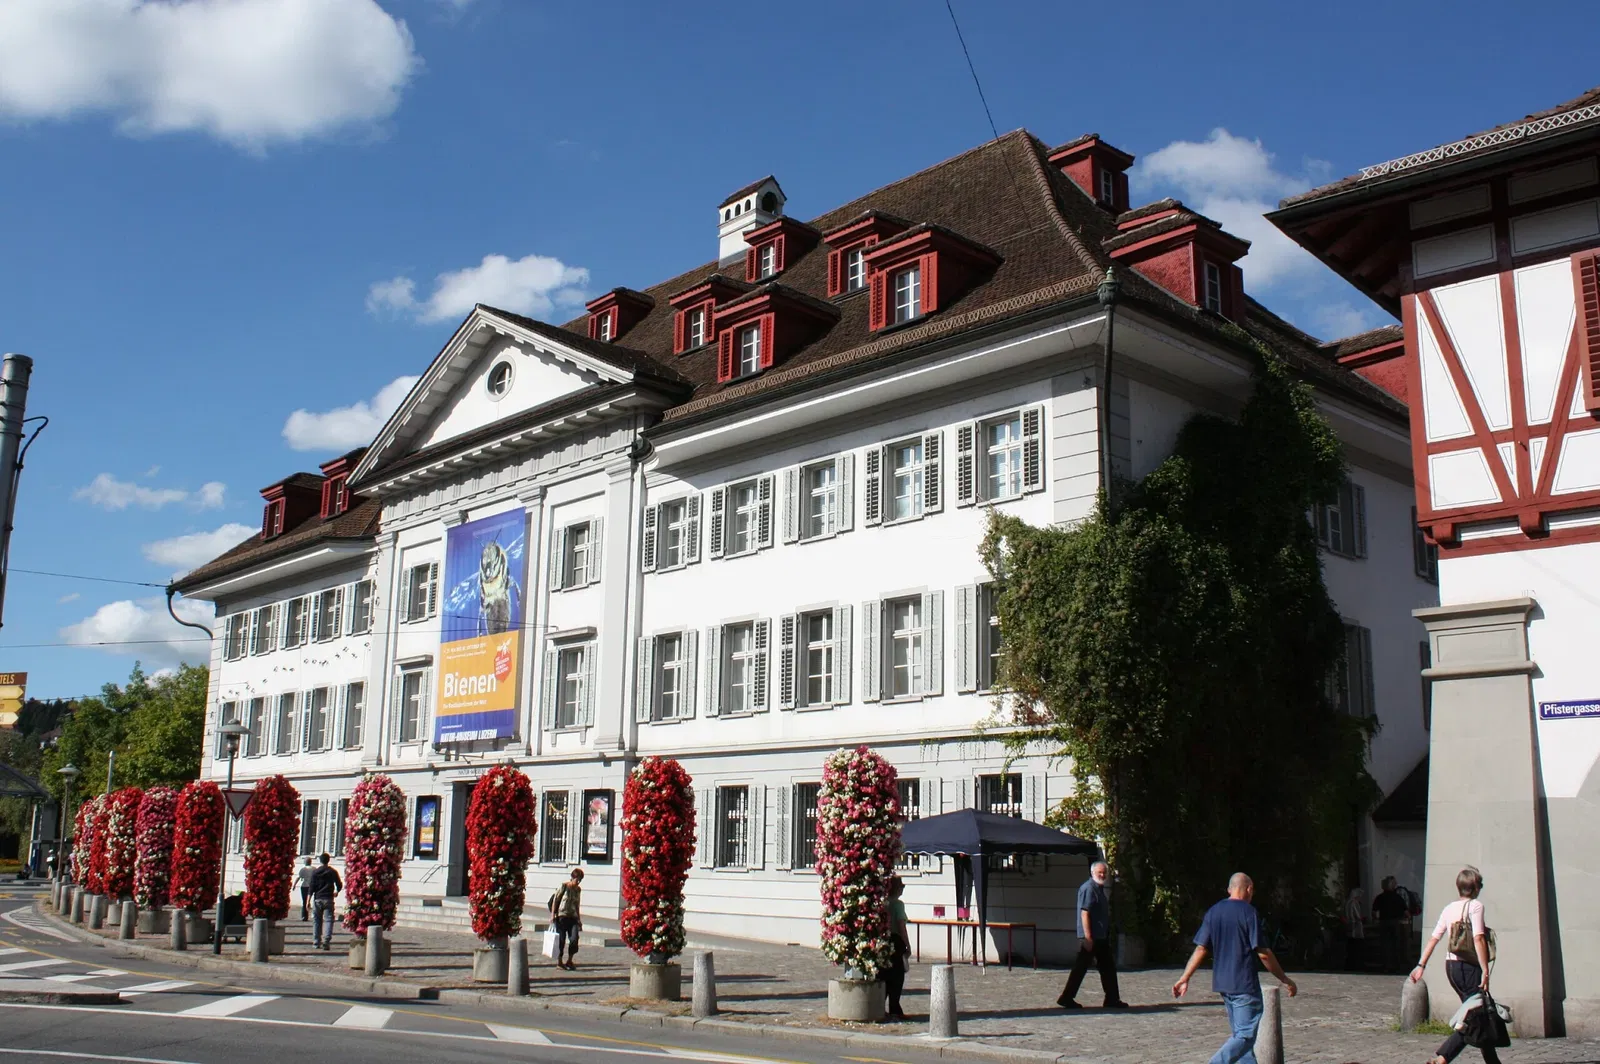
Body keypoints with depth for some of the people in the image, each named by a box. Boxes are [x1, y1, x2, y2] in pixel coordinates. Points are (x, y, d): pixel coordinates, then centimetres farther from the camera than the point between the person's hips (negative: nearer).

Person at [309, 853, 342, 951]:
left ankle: (316, 943, 13)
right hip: (329, 899, 0)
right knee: (328, 920, -1)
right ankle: (326, 942, -14)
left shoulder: (315, 872, 0)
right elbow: (339, 885, 7)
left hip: (317, 899, 1)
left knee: (317, 921, 10)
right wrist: (337, 892, 29)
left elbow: (312, 887, -3)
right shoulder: (333, 872, 3)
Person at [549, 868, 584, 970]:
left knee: (574, 939, -9)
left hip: (573, 917, 4)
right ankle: (559, 962, 13)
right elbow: (555, 900, -3)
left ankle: (570, 961, 7)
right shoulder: (564, 886, -5)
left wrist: (579, 919, 19)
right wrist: (553, 915, -8)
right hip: (561, 916, -4)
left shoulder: (578, 889, 11)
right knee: (561, 940, -1)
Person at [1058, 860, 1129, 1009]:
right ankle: (1067, 998, 1)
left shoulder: (1100, 889, 16)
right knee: (1080, 968, -5)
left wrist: (1107, 934, 21)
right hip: (1091, 937, -10)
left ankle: (1112, 999, 16)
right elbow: (1084, 913, -21)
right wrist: (1087, 937, -24)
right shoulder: (1088, 889, -14)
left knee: (1108, 968, 11)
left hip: (1101, 937, 10)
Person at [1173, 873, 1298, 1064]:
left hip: (1222, 983, 7)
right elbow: (1263, 953, -12)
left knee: (1240, 1033, 16)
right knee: (1246, 1035, -5)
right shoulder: (1248, 912, -10)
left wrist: (1184, 978, 5)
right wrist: (1285, 980, -3)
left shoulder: (1213, 912, 9)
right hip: (1244, 984, -7)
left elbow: (1201, 949, 4)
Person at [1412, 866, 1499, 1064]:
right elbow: (1478, 938, -18)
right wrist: (1485, 971, -19)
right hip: (1469, 967, -8)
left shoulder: (1449, 908, 12)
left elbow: (1434, 938, 9)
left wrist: (1421, 965, 10)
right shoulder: (1475, 905, -8)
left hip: (1451, 966, 8)